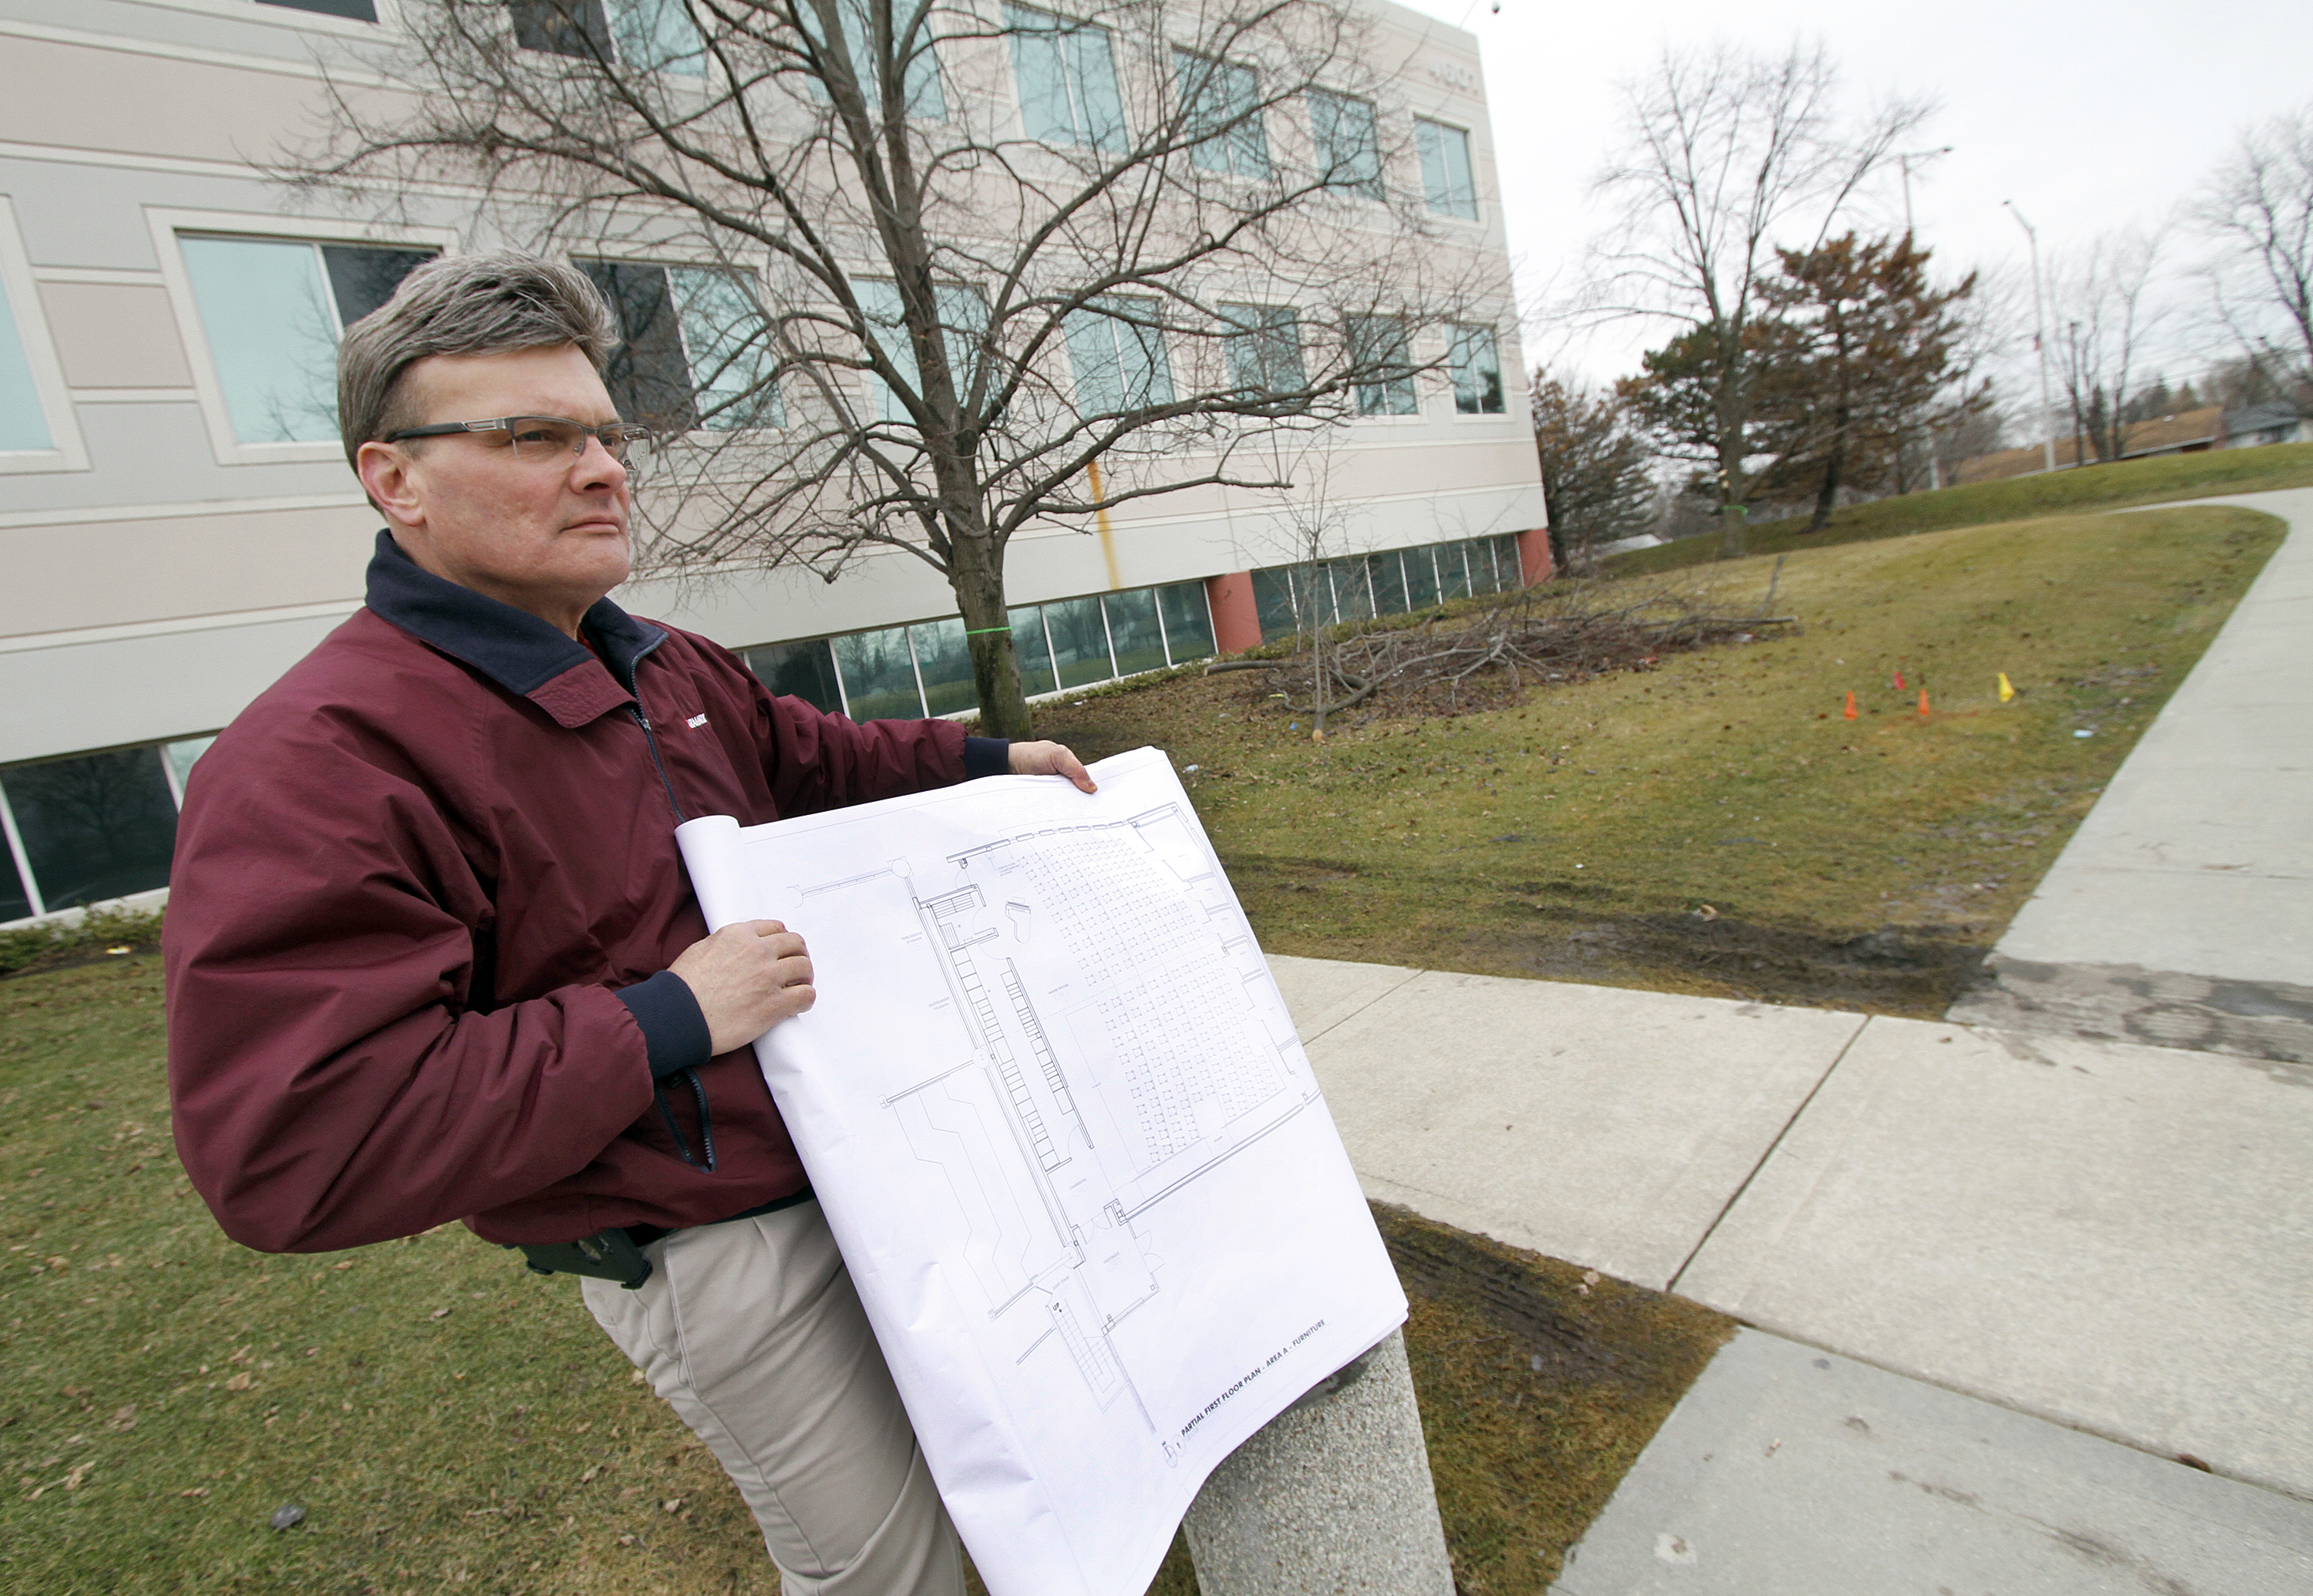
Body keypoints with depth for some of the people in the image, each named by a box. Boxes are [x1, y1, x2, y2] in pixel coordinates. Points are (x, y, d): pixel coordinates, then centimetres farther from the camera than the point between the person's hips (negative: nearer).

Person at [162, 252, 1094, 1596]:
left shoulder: (663, 669, 4)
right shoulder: (320, 765, -24)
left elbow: (809, 758, 21)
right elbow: (294, 1152, -29)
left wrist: (989, 761, 13)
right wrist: (665, 1020, -29)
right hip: (722, 1259, -8)